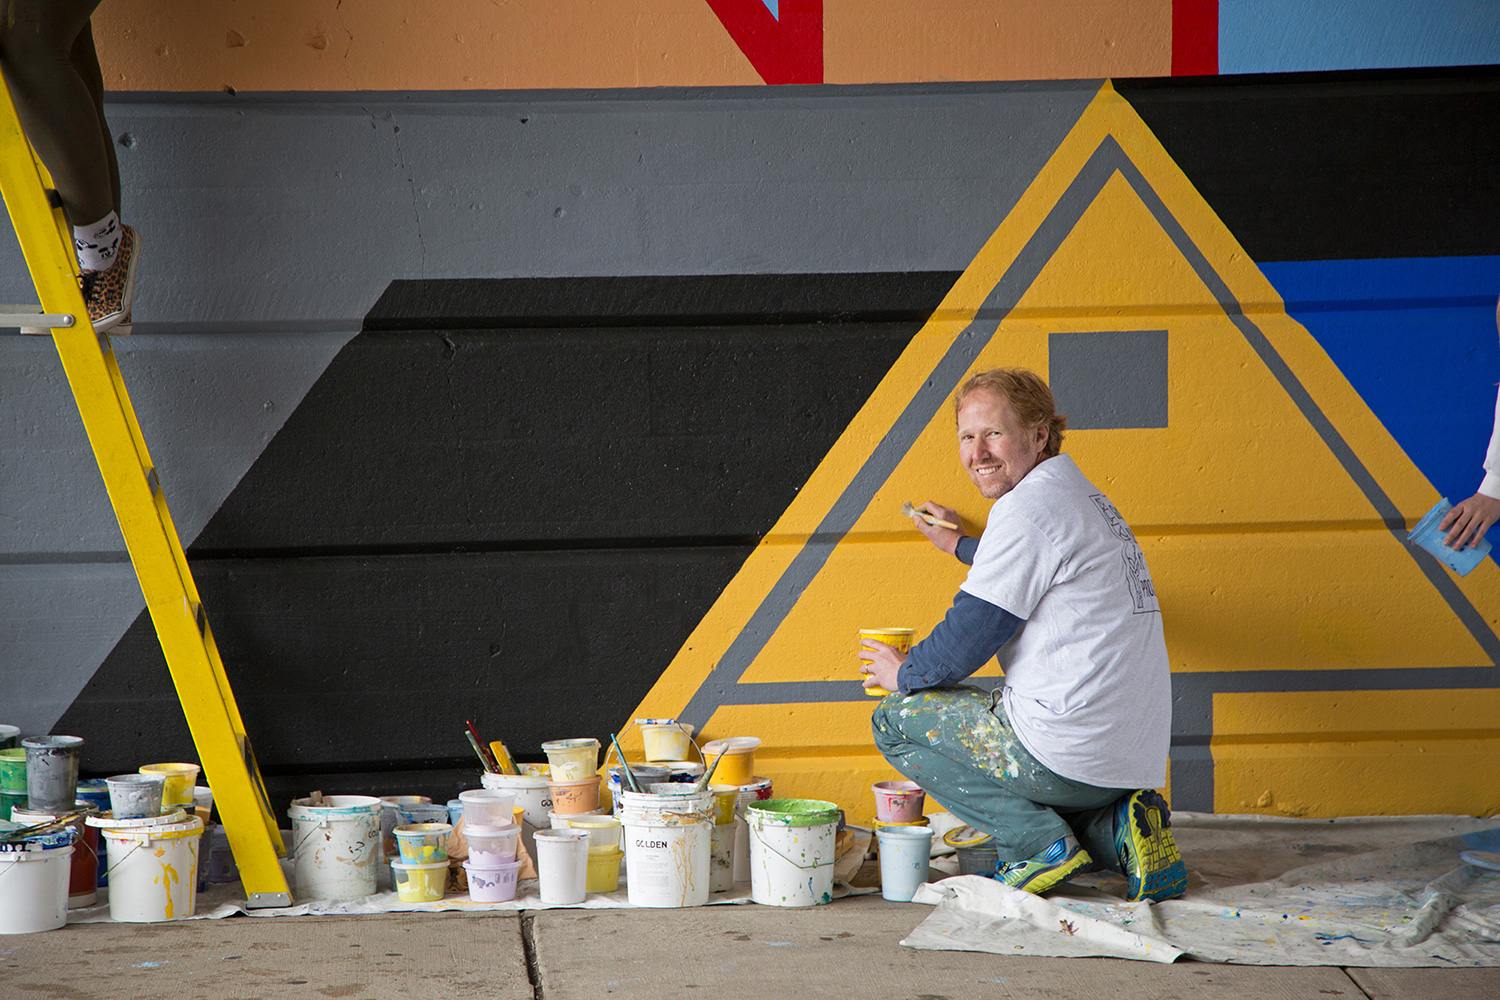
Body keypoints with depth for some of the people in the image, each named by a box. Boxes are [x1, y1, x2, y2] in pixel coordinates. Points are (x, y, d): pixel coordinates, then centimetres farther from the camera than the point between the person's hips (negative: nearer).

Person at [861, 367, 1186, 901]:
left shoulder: (1027, 507, -14)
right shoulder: (1081, 496, 16)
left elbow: (971, 633, -13)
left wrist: (904, 673, 5)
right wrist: (962, 545, 51)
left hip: (1069, 751, -9)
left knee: (897, 720, 5)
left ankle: (1041, 842, -5)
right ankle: (1114, 829, 9)